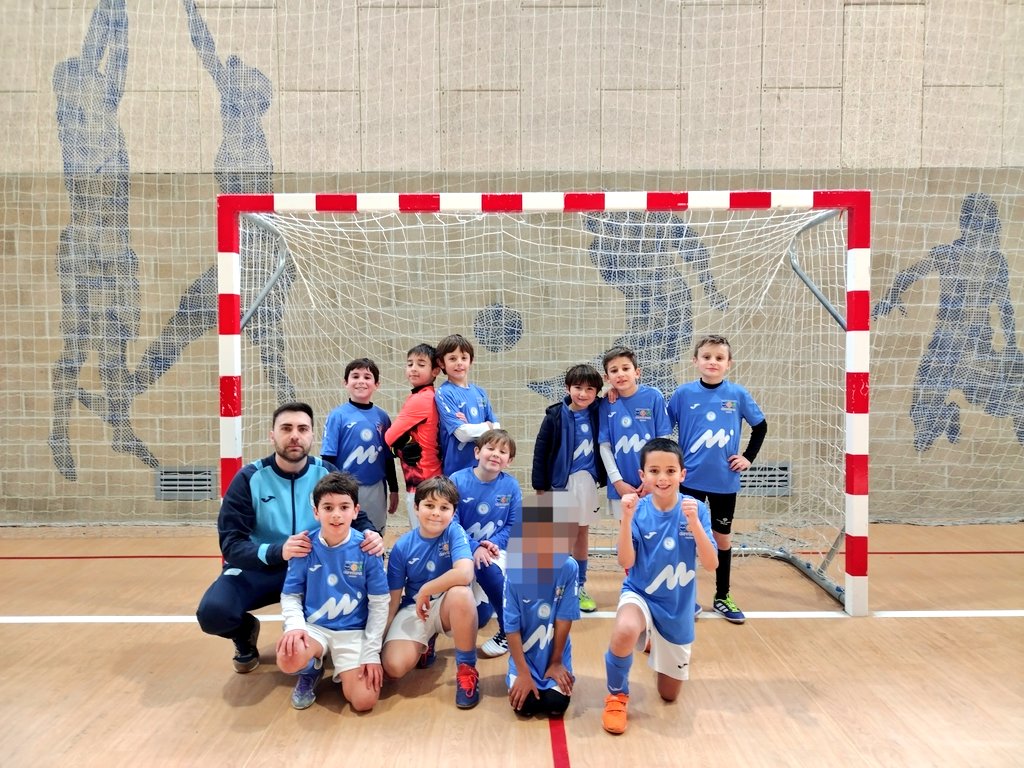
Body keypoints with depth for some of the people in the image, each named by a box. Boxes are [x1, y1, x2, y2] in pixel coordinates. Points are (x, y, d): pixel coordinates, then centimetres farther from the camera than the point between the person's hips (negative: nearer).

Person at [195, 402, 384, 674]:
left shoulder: (327, 474, -4)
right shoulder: (249, 479, -10)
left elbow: (358, 518, 0)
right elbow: (231, 544, -16)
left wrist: (370, 534, -25)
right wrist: (277, 551, -36)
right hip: (258, 569, -1)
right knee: (212, 612, -29)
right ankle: (246, 630, 10)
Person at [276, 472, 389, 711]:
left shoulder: (366, 549, -10)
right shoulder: (305, 547, -7)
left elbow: (379, 603, -4)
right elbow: (290, 595, 1)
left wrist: (371, 652, -7)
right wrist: (295, 625, -20)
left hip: (354, 631, -1)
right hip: (313, 626, 1)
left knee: (364, 701, -18)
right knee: (289, 659, -32)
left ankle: (344, 671, 17)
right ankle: (311, 671, 6)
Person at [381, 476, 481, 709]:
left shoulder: (455, 533, -14)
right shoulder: (402, 546, -8)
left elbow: (464, 574, -33)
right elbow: (393, 599, -2)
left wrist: (425, 590, -22)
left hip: (448, 607, -2)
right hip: (413, 608, 2)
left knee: (461, 593, -37)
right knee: (394, 666, -23)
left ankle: (467, 668, -15)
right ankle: (425, 643, 15)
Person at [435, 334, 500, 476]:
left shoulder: (480, 392, 9)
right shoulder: (444, 393, -9)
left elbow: (496, 427, 5)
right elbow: (462, 433, -16)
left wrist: (472, 428, -12)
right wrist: (487, 426, -1)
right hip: (457, 468, -5)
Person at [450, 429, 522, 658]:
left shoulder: (511, 486, -8)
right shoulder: (458, 481, -14)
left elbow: (514, 526, -4)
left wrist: (494, 543, -21)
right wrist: (474, 548, -28)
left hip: (495, 551, 0)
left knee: (486, 568, -37)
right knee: (475, 620, -1)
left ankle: (508, 631, -15)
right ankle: (489, 600, 40)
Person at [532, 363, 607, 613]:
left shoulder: (597, 413, -3)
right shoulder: (555, 415, -10)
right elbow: (540, 451, -6)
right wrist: (540, 485, -6)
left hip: (587, 481, 3)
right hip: (561, 482, -3)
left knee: (582, 534, 12)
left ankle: (580, 587, 25)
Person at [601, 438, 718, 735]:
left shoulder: (696, 509, -13)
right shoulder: (638, 510, -15)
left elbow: (711, 564, -20)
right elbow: (626, 562, -22)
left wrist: (693, 522, -33)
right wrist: (627, 518, -35)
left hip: (678, 607, 2)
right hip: (639, 595, -2)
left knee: (669, 695, 17)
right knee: (625, 631, -40)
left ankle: (654, 641, 50)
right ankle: (617, 695, -9)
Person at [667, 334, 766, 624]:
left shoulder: (737, 394, -4)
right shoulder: (684, 393, -6)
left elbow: (761, 426, 9)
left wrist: (748, 457, 3)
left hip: (725, 480, 1)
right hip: (691, 479, -1)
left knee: (723, 538, 12)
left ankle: (722, 597, 27)